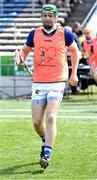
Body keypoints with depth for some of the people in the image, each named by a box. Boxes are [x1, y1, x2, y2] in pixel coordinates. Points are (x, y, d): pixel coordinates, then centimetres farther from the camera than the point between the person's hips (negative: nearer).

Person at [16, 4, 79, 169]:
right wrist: (21, 57, -4)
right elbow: (25, 49, 20)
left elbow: (74, 50, 15)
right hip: (38, 84, 3)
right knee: (37, 121, 2)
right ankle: (46, 141, 35)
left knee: (50, 117, -19)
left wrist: (74, 73, 11)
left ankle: (47, 154, -19)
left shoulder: (64, 34, 0)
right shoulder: (34, 34, 5)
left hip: (57, 83, -3)